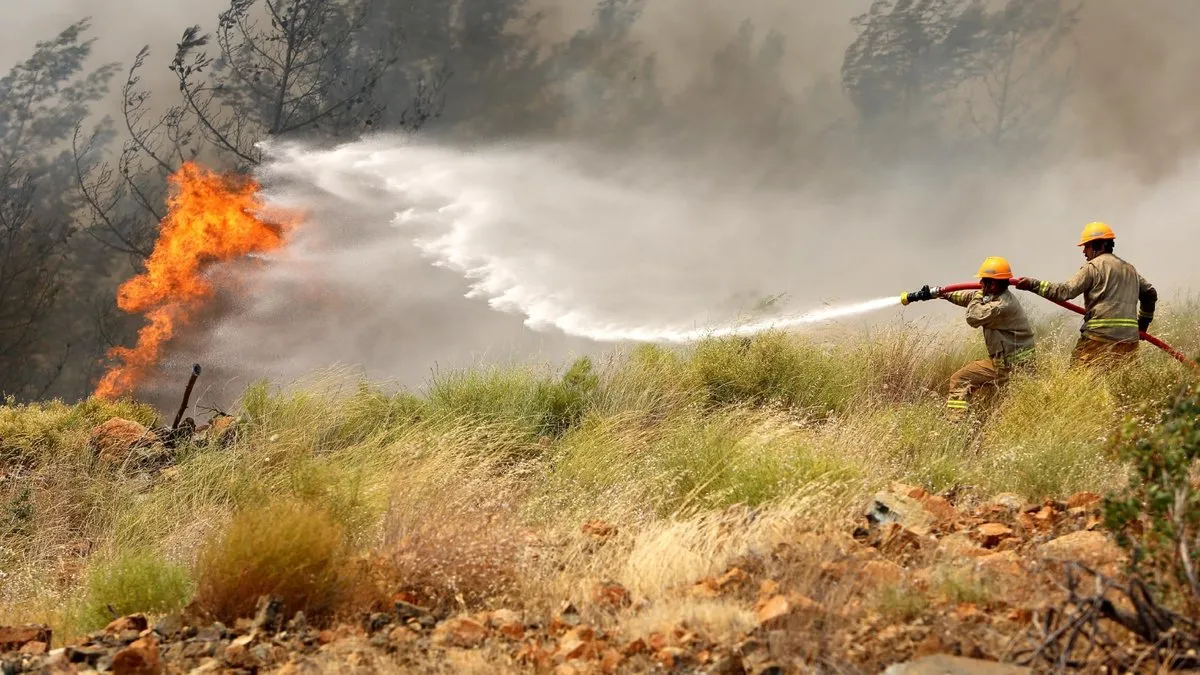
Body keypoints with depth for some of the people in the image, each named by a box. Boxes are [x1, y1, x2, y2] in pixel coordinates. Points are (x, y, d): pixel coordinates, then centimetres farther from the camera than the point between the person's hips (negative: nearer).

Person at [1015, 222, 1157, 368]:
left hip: (1100, 336, -7)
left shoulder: (1093, 266, -3)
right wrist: (1142, 324, 38)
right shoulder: (1130, 270, 21)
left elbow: (1065, 291, -10)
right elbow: (1150, 294, 28)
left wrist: (1033, 284, -6)